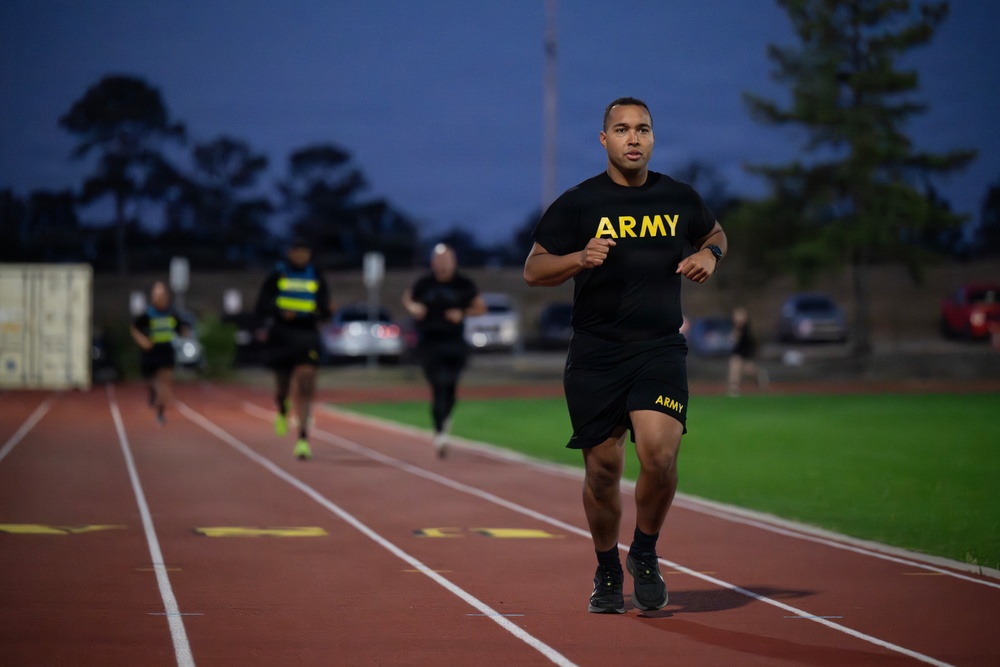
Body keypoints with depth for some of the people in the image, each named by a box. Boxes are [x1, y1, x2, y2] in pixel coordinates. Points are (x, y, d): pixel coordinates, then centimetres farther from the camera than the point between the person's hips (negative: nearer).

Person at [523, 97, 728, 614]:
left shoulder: (679, 198, 8)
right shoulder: (578, 203, 0)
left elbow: (715, 234, 28)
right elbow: (533, 270, 0)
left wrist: (710, 254, 5)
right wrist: (580, 258, -18)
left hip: (660, 349, 1)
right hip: (595, 357, -1)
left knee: (659, 452, -19)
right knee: (602, 470, 3)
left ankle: (645, 554, 6)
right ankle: (607, 572, 26)